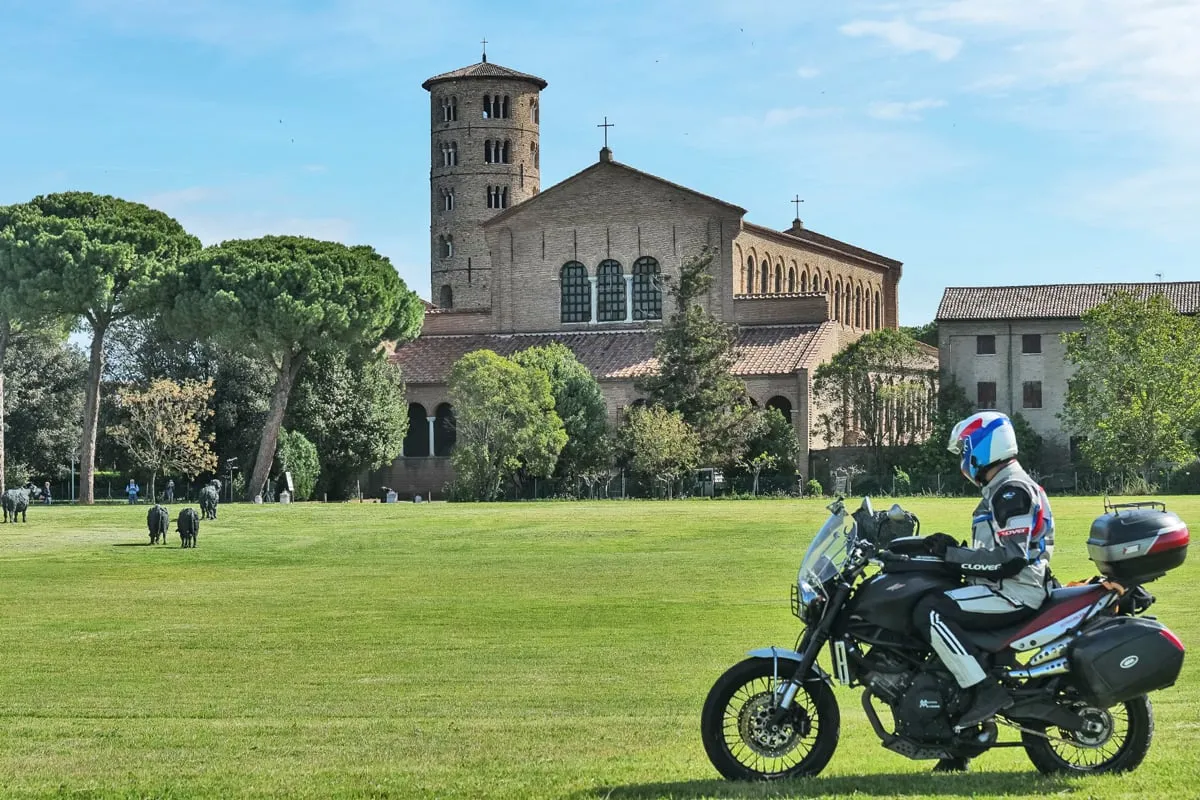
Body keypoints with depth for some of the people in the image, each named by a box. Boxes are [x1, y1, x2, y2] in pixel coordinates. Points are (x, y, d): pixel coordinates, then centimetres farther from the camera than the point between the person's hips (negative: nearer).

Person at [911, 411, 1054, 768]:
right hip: (1004, 591, 11)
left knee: (931, 613, -24)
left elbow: (1011, 559, -23)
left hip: (1015, 593, -11)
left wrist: (954, 555, -18)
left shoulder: (1012, 491, -13)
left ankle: (987, 690, -24)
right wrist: (953, 550, 13)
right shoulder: (1001, 490, 21)